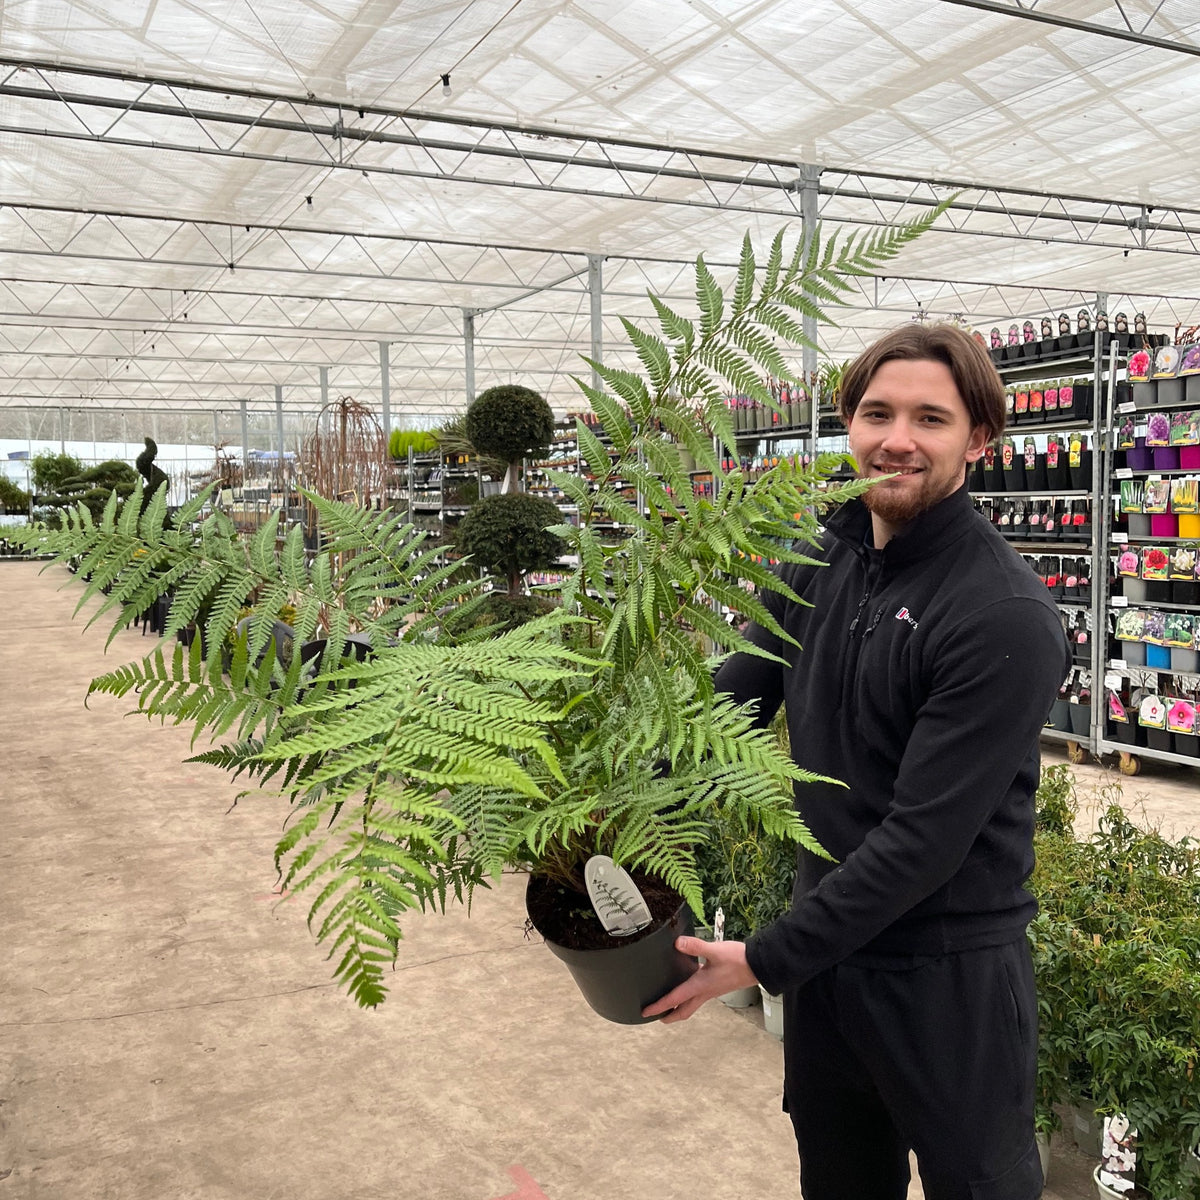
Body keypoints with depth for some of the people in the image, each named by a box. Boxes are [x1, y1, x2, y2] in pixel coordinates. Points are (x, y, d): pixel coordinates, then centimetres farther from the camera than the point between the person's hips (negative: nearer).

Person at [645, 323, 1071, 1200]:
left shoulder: (1006, 618, -23)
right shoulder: (817, 567, 0)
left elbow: (926, 834, -24)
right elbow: (732, 698, 0)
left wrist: (768, 960, -20)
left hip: (951, 972, -6)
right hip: (828, 945, 6)